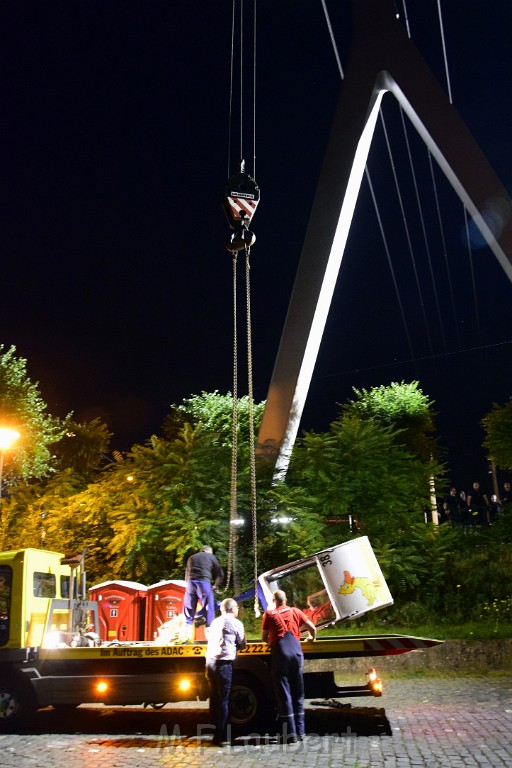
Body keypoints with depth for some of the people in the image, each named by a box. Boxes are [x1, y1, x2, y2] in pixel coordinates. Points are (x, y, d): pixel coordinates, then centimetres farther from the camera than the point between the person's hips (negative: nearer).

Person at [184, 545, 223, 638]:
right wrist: (215, 586, 26)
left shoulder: (192, 557, 28)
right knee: (208, 608, 3)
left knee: (188, 608, 9)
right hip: (204, 582, -3)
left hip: (190, 582, 3)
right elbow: (220, 574, 16)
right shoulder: (211, 557, 18)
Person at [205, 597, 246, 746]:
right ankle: (222, 737, -2)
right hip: (224, 662, -6)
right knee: (223, 700, -2)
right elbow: (243, 644, 8)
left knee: (215, 699, 13)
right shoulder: (235, 623, 2)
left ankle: (216, 734, 18)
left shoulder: (215, 622, 20)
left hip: (210, 661, 6)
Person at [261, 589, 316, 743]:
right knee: (298, 693, 13)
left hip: (280, 652, -3)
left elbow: (264, 638, 13)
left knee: (283, 693, 2)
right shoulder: (295, 611, 15)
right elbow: (313, 628, 15)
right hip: (296, 651, 3)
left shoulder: (269, 614, 10)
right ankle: (300, 731, 16)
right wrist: (312, 638, 36)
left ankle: (290, 733, 0)